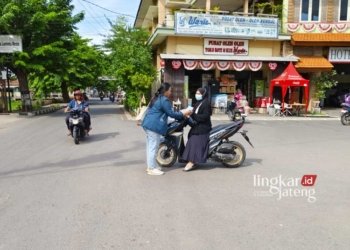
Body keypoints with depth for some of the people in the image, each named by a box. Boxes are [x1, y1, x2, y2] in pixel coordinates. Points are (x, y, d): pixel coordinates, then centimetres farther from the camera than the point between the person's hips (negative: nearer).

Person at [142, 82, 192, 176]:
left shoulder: (157, 98, 19)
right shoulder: (164, 100, -13)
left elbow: (167, 112, 24)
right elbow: (171, 113, -11)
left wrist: (180, 113, 23)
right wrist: (183, 113, 1)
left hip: (148, 124, 11)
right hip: (154, 126, -11)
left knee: (150, 146, 15)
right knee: (153, 147, -5)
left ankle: (151, 165, 25)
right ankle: (152, 169, 1)